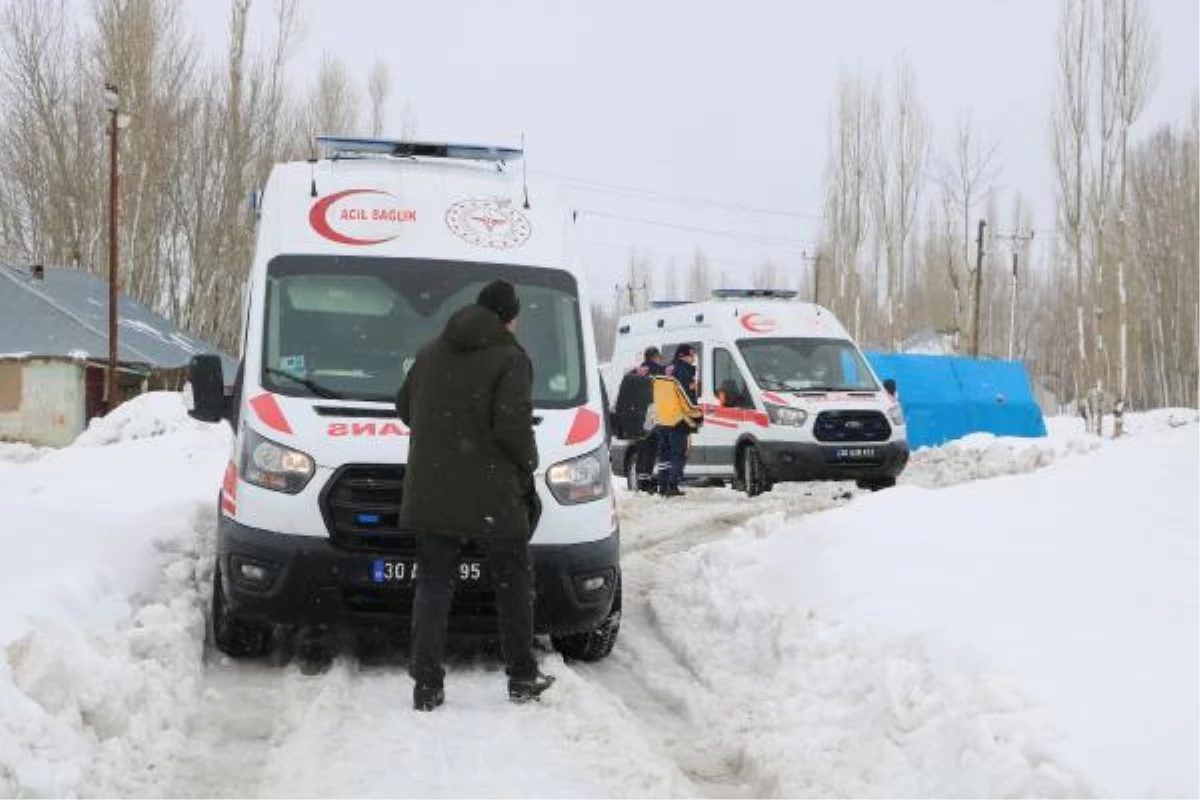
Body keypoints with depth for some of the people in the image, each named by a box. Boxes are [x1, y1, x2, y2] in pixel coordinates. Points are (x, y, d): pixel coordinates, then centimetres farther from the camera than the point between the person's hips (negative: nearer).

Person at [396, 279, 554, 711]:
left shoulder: (430, 352, 12)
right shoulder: (509, 359, -9)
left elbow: (404, 407, 20)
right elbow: (512, 427, -18)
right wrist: (527, 465, 0)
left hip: (430, 493, 5)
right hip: (492, 495, -4)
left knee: (433, 583, 7)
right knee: (513, 580, 12)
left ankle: (426, 685, 1)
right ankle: (522, 677, 17)